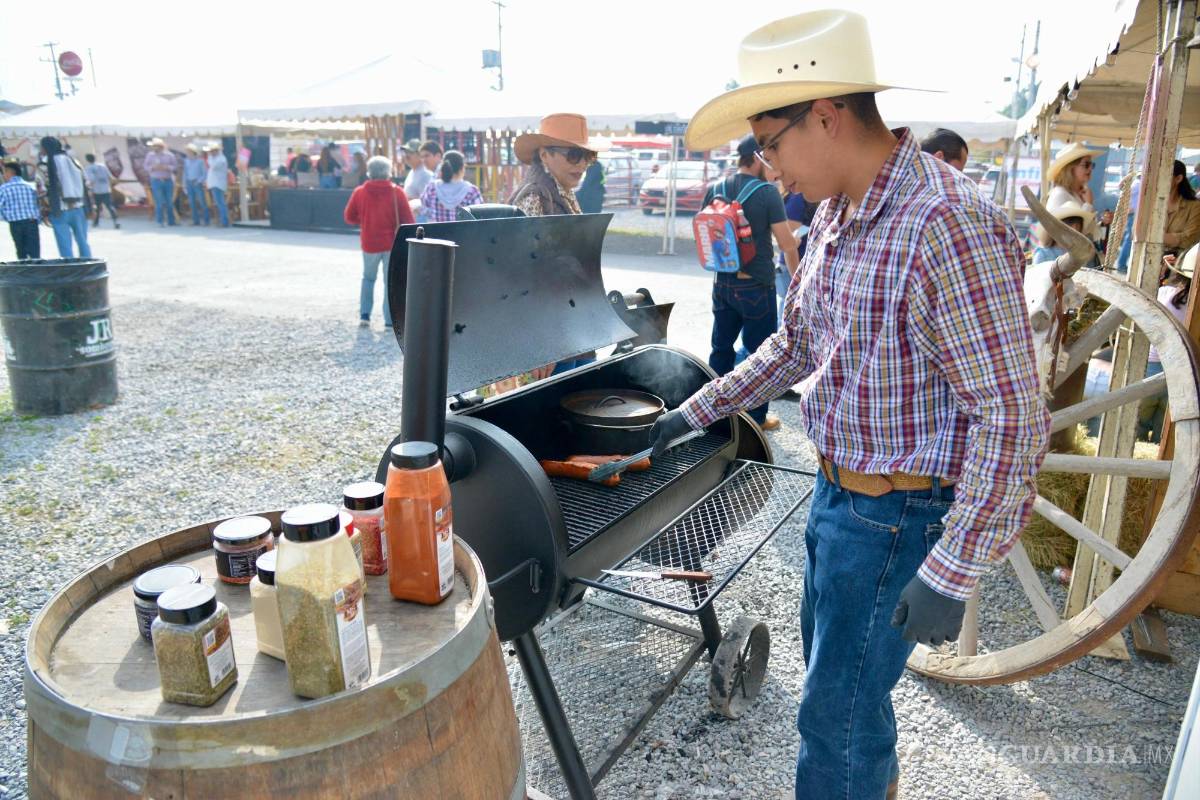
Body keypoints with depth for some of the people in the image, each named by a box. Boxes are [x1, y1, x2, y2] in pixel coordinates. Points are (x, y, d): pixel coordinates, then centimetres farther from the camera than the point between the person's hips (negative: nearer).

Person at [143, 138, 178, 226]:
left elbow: (175, 166, 2)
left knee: (169, 202, 3)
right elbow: (145, 166, 8)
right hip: (156, 181, -1)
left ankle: (171, 221, 13)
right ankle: (160, 222, -3)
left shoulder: (169, 155, 4)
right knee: (159, 202, -7)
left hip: (168, 181, 1)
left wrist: (166, 167, -14)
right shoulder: (150, 155, 7)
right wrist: (153, 167, -11)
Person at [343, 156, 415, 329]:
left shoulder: (359, 192, -2)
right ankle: (390, 320, 4)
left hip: (369, 243, 2)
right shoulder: (397, 192, -8)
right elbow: (408, 220, -9)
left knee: (368, 278, 19)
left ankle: (364, 315, 10)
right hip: (392, 243, -2)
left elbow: (349, 217, 5)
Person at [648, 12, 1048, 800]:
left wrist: (952, 573, -23)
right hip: (837, 491, 9)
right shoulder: (837, 216, 3)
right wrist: (697, 411, 14)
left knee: (839, 708, 6)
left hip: (898, 514, -9)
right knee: (831, 665, 27)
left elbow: (1013, 416, -25)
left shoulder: (947, 227, -26)